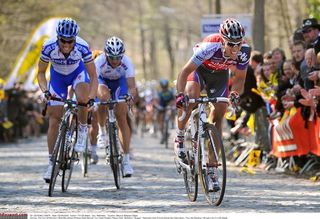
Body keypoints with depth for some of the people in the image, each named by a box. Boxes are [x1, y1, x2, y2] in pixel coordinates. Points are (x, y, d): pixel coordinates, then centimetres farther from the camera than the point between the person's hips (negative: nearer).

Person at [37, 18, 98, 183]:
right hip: (58, 76, 1)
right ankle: (51, 162, 5)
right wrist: (45, 90, -35)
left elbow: (93, 77, -27)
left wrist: (91, 97, -41)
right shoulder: (49, 47, -32)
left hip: (78, 72, -1)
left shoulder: (82, 47, -34)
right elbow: (41, 73, -18)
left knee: (83, 100, -34)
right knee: (54, 120, -5)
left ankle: (82, 129, -5)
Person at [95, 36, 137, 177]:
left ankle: (126, 160, -6)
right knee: (104, 98, -36)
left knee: (122, 119, -10)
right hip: (102, 80, 0)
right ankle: (102, 131, -11)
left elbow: (132, 86, -38)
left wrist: (130, 96, -59)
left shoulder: (127, 62, -33)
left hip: (119, 82, 0)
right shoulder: (99, 61, -36)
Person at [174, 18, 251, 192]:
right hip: (200, 69, -3)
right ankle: (179, 137, -9)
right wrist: (180, 94, -50)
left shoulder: (244, 51, -28)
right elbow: (185, 72, -35)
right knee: (189, 96, -34)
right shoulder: (210, 46, -39)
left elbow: (240, 77, -13)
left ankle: (211, 169, 1)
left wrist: (235, 93, -34)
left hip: (219, 74, 3)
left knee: (218, 117, -5)